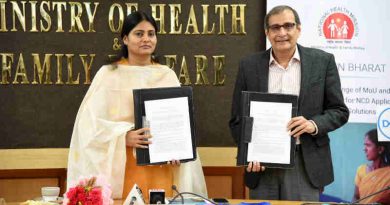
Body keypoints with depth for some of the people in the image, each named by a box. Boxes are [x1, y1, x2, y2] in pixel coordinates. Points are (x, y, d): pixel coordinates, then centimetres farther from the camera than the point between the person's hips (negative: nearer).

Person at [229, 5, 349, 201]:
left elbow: (339, 111, 5)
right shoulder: (249, 66, 5)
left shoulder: (322, 61, 3)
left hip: (305, 165, -1)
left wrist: (314, 124, -14)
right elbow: (237, 118, 7)